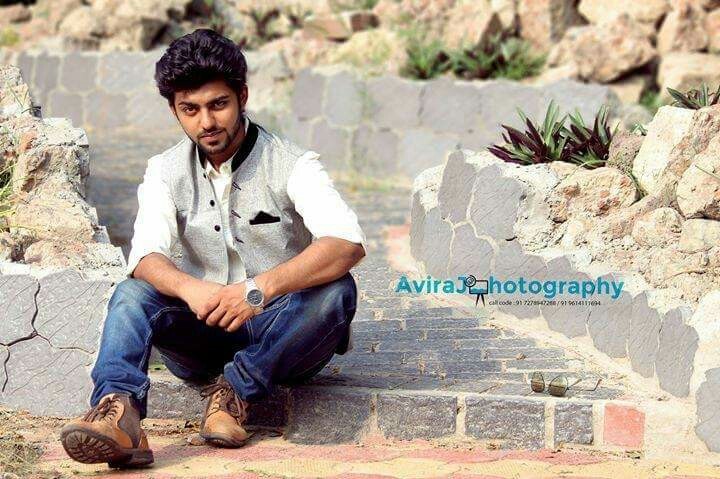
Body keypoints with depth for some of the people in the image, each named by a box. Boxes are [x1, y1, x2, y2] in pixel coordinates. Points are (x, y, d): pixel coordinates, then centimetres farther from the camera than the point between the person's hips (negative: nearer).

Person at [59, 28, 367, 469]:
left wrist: (261, 288, -42)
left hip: (283, 336, -2)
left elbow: (348, 244, -27)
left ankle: (236, 390, -27)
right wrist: (190, 288, -40)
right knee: (132, 292, -23)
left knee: (337, 290, -31)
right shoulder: (166, 172, 2)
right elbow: (147, 257, -15)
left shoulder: (291, 164, -10)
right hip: (204, 334, 2)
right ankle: (119, 410, -48)